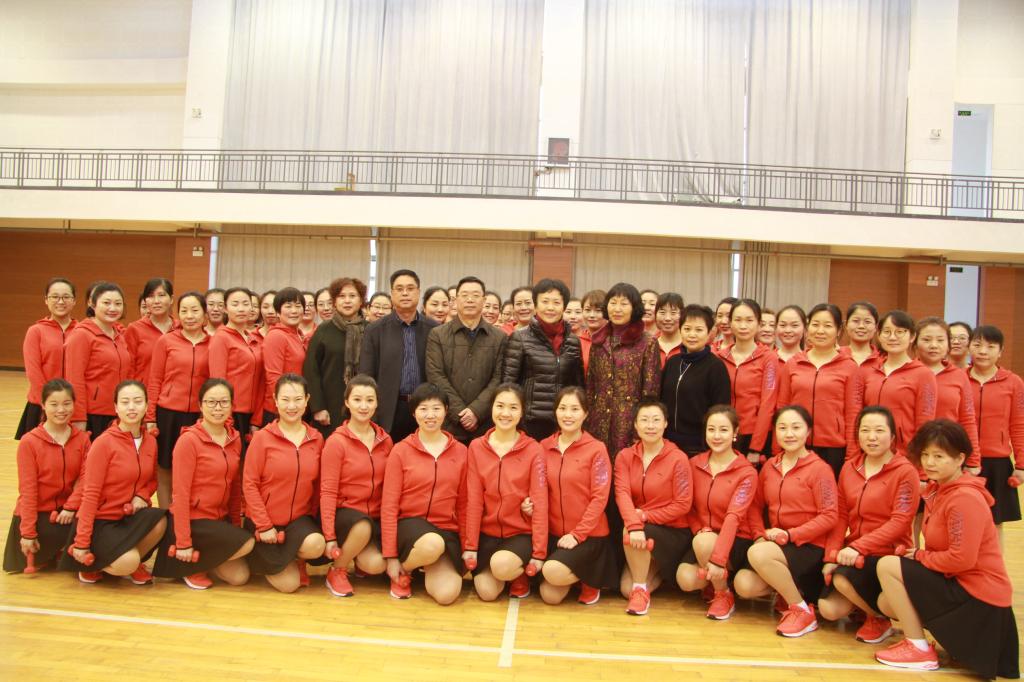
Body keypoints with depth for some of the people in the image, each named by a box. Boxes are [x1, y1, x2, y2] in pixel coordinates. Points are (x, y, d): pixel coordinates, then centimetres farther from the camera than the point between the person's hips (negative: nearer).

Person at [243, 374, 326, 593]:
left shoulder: (317, 439, -1)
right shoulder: (262, 437, -11)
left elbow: (318, 484, 6)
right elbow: (249, 484, -11)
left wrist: (311, 517, -2)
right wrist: (263, 526, -14)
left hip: (300, 519, 3)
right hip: (266, 521, -2)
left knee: (316, 546, -30)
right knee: (289, 584, -5)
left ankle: (297, 560, 8)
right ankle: (265, 559, 28)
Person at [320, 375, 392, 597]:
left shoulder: (385, 440, 3)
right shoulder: (336, 441, -11)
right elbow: (328, 492, -12)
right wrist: (330, 537, -16)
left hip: (377, 516, 4)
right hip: (345, 512, -4)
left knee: (376, 564, -20)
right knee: (363, 527, -37)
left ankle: (360, 556, 18)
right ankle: (337, 570, -7)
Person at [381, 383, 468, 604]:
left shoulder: (460, 452, 3)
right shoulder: (400, 451, -4)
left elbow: (463, 504, 9)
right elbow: (389, 505, -4)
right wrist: (391, 556, -8)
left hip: (447, 530, 2)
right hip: (410, 524, -2)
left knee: (447, 594, -20)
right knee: (433, 544, -37)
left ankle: (428, 566, 15)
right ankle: (405, 569, -1)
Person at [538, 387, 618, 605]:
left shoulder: (596, 449, -9)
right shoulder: (544, 446, 3)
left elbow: (600, 498, -12)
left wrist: (577, 534, -16)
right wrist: (533, 504, -10)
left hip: (589, 534, -4)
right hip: (554, 532, 4)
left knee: (553, 572, -26)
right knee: (550, 596, -6)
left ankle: (590, 578, 6)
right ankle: (577, 574, 26)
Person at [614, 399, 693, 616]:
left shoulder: (678, 459, -11)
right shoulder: (625, 456, -1)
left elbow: (683, 505, -12)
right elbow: (622, 493, -15)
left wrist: (645, 516, -20)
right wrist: (634, 525, -33)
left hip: (673, 532, -4)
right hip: (642, 531, 4)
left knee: (628, 532, -33)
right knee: (627, 589, -10)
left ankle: (641, 589, -10)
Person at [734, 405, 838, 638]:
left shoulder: (819, 468, -9)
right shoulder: (769, 466, 8)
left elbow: (829, 516, -13)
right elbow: (757, 505, 13)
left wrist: (790, 534, -19)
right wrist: (760, 535, -4)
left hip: (810, 547, -5)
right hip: (775, 544, 5)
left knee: (757, 554, -32)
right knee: (743, 585, -17)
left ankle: (803, 610, -10)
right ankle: (789, 587, 13)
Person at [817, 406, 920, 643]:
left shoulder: (905, 471, -10)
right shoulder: (849, 468, 6)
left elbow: (899, 522, -17)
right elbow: (841, 516, 5)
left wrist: (858, 547, -25)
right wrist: (832, 556, -6)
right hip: (853, 553, 5)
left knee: (844, 580, -30)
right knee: (828, 609, -10)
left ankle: (880, 617, 1)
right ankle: (864, 601, 23)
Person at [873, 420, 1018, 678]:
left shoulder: (964, 499, -22)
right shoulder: (937, 489, 7)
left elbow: (962, 559, -26)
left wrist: (919, 556, -12)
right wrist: (919, 555, -5)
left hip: (979, 596, -9)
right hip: (956, 583, 9)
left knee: (887, 565, -16)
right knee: (886, 603, 9)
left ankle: (919, 649, -4)